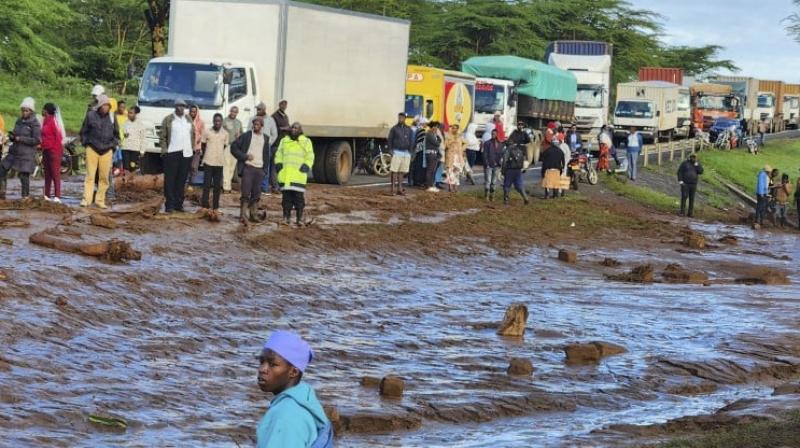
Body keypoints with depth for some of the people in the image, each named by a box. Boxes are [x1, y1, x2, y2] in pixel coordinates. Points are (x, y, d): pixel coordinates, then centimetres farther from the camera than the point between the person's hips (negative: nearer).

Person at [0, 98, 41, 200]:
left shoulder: (35, 124, -9)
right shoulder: (19, 121, 12)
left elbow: (37, 140, -15)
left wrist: (20, 139, -17)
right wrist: (12, 136, -3)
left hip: (27, 154, -7)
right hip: (14, 152, 7)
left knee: (24, 175, -6)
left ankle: (26, 197, 8)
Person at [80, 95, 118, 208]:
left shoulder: (111, 117, 5)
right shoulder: (90, 115, -2)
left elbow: (116, 134, 19)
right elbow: (83, 132, 8)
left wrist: (113, 145, 9)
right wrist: (86, 143, 2)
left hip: (107, 151, 2)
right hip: (92, 150, -2)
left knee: (104, 177, 2)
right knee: (90, 175, -5)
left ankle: (100, 200, 9)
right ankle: (87, 199, -6)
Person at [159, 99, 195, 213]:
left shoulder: (189, 119, 14)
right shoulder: (168, 119, 2)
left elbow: (193, 135, 18)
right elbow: (162, 136, 1)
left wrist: (193, 148, 10)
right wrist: (164, 150, -8)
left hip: (186, 153, 4)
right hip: (171, 153, -4)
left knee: (182, 180, 6)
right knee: (170, 180, -5)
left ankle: (179, 204, 12)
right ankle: (169, 205, -4)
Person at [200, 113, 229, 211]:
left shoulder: (225, 134, 2)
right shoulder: (207, 132, -4)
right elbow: (203, 145, 7)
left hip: (219, 162, 2)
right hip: (208, 162, -2)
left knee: (217, 186, 5)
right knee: (207, 184, -1)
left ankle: (215, 206, 12)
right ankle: (205, 205, 4)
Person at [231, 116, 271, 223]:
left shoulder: (265, 138, 13)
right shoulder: (246, 136, 1)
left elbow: (266, 155, 18)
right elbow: (234, 148, -2)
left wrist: (265, 169, 9)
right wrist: (245, 156, -10)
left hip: (259, 169, 4)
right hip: (248, 167, -4)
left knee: (256, 194, 7)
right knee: (246, 193, -8)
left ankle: (254, 215, 13)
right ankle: (242, 215, -8)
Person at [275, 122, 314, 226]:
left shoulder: (306, 142, 8)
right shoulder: (284, 141, 17)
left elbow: (309, 157, 5)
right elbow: (278, 155, 21)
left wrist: (305, 167, -9)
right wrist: (278, 165, 5)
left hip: (299, 175, -3)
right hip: (285, 174, 3)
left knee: (299, 197, -6)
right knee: (286, 197, 4)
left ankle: (299, 218, -1)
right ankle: (286, 217, 10)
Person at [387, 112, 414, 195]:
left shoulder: (409, 129, 10)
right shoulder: (394, 128, 2)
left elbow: (411, 141, 12)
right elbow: (390, 140, 3)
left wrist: (409, 151, 3)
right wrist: (391, 150, -6)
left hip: (406, 153, 3)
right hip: (396, 152, -3)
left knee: (402, 172, 6)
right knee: (394, 171, -7)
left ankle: (400, 188, 9)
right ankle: (393, 188, -7)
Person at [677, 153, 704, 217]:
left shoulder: (697, 164, 6)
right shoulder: (685, 163, -3)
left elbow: (701, 172, -7)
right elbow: (680, 172, -5)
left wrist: (696, 164, -15)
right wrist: (680, 181, -15)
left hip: (693, 184, 3)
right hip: (685, 183, -3)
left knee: (692, 199, 3)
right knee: (684, 197, -9)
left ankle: (690, 213, 7)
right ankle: (682, 212, -7)